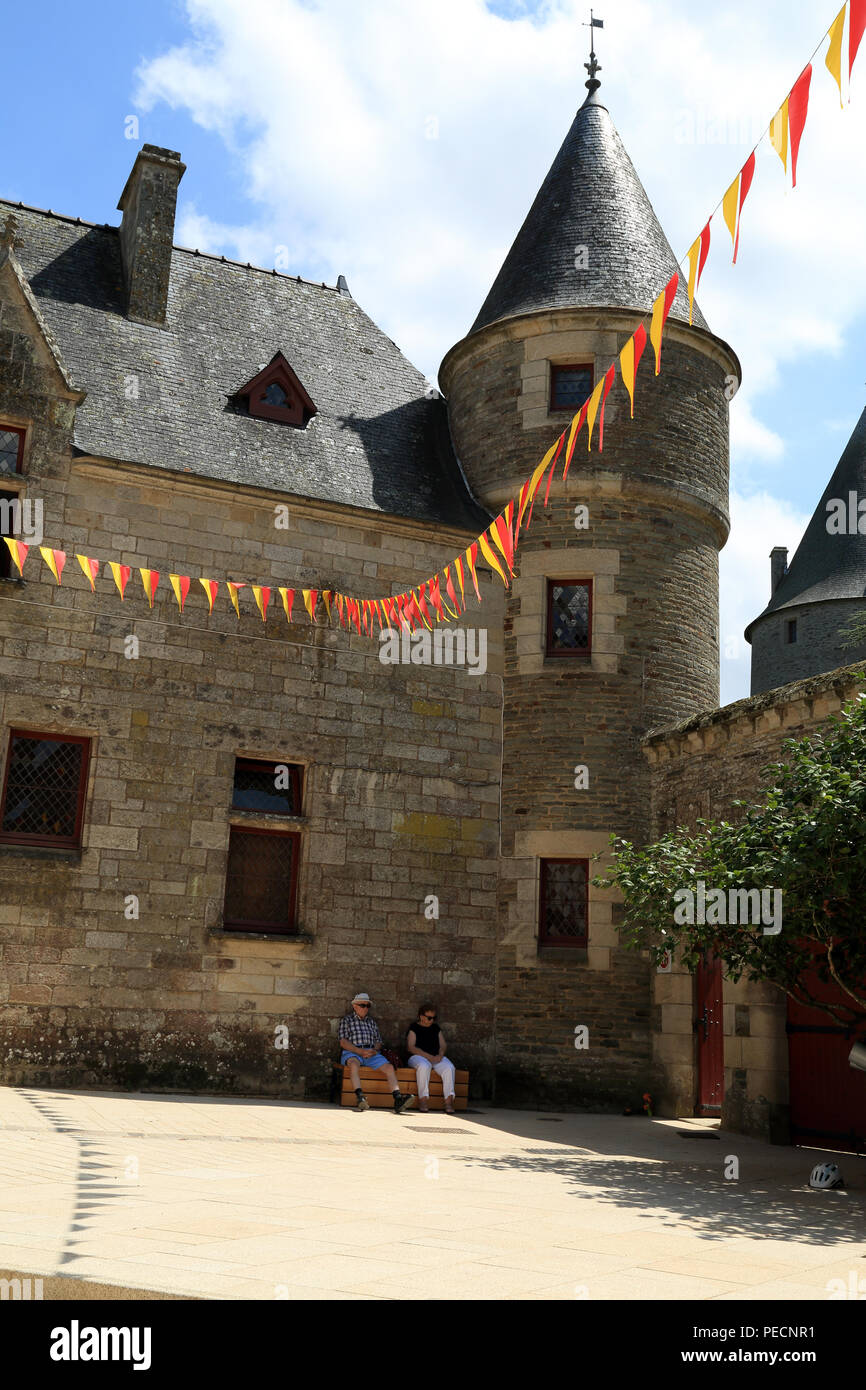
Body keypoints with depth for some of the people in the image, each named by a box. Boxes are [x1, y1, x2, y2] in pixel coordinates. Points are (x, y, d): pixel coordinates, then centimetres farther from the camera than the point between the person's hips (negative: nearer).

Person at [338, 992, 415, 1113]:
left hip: (371, 1053, 4)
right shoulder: (346, 1020, 12)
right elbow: (343, 1042, 1)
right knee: (354, 1064, -39)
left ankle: (398, 1099, -36)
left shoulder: (371, 1021, 26)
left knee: (389, 1067, -22)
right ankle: (360, 1098, -53)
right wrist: (360, 1051, -13)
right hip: (352, 1052, -4)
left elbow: (378, 1040, 21)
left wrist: (374, 1050, -4)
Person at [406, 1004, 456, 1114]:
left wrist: (440, 1055, -8)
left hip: (437, 1057, 4)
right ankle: (422, 1099, -34)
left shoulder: (436, 1028, 22)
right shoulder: (413, 1028, 6)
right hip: (418, 1056, -4)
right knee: (424, 1066, -40)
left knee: (449, 1067, -28)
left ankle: (449, 1100, -34)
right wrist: (429, 1057, -15)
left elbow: (442, 1045, 16)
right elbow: (410, 1047, -5)